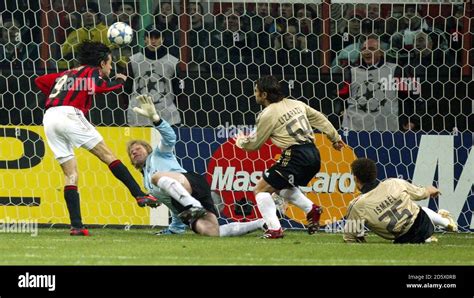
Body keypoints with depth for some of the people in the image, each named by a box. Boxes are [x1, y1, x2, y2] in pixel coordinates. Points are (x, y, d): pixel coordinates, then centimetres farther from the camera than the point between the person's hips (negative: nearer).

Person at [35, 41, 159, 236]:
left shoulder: (66, 75, 31)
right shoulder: (92, 72, 12)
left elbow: (40, 81, 29)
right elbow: (102, 86, -8)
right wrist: (119, 81, 10)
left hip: (49, 118, 6)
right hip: (70, 114, -6)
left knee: (70, 174, 5)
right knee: (107, 156, -2)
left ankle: (76, 226, -4)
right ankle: (139, 195, -9)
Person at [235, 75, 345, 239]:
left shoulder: (268, 115, -6)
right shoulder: (295, 104, 15)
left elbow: (254, 145, 3)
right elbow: (320, 119, 23)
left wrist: (241, 141, 24)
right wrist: (335, 138, 34)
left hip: (296, 157, -8)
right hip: (313, 155, 8)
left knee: (261, 189, 0)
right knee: (281, 186, 30)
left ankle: (274, 229, -10)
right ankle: (311, 210, 19)